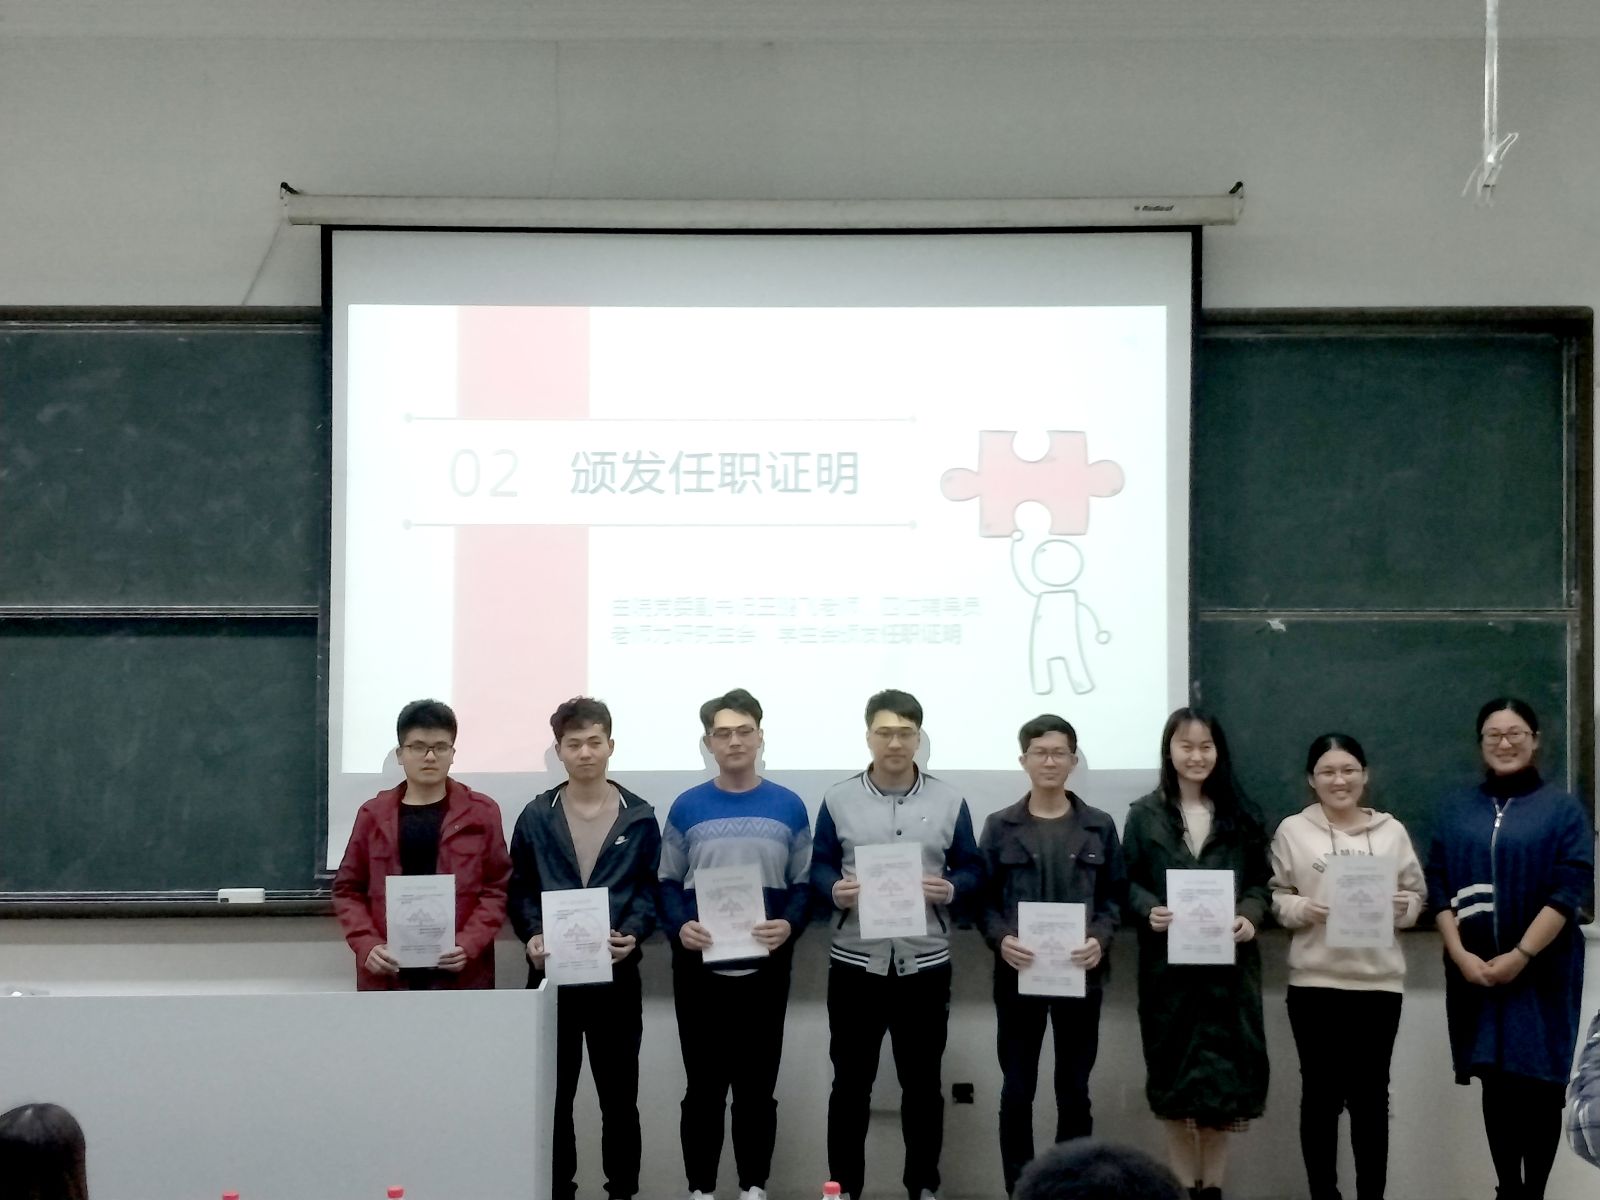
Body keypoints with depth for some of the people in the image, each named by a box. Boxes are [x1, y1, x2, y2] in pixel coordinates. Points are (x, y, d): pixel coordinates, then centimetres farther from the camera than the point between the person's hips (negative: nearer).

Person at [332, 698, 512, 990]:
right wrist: (367, 946, -5)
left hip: (461, 975, -1)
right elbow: (348, 889, 12)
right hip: (388, 975, 1)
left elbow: (497, 888, 4)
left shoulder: (481, 812, 7)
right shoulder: (373, 814, 11)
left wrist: (468, 946, -12)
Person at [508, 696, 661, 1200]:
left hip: (617, 974, 0)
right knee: (553, 1094, 4)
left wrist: (633, 933, -15)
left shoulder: (639, 817, 4)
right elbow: (519, 890, 4)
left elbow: (651, 889, 3)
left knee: (619, 1095, 6)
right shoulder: (535, 817, 5)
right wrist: (531, 936, -13)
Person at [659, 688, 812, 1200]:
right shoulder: (686, 808, 4)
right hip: (699, 968, 0)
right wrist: (679, 927, -14)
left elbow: (803, 884, 5)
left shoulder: (789, 807, 4)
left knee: (757, 1085, 7)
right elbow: (668, 884, 5)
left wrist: (789, 925, -14)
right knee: (704, 1086, 5)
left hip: (766, 967, 0)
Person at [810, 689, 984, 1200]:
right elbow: (818, 869, 4)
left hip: (925, 964, 0)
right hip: (855, 964, 0)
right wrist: (835, 891, -17)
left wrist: (951, 890, -15)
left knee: (922, 1083, 9)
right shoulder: (838, 799, 2)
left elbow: (972, 869, 6)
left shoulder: (949, 801, 3)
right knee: (851, 1084, 6)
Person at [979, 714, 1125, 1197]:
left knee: (1074, 1091, 8)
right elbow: (983, 897, 1)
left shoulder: (1099, 827, 5)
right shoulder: (1000, 827, 3)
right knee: (1017, 1091, 2)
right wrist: (1000, 938, -17)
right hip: (1018, 975, -1)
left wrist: (1100, 939, -13)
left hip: (1080, 975, 1)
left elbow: (1114, 896, 5)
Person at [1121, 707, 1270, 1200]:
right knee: (1175, 1071, 3)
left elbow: (1261, 882, 6)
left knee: (1225, 1070, 1)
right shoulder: (1145, 814, 3)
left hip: (1228, 960, 1)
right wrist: (1149, 910, -17)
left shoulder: (1241, 814, 7)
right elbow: (1128, 882, 2)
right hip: (1167, 961, -1)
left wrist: (1250, 916, -12)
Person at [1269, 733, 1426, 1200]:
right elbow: (1275, 898, 3)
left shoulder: (1391, 831, 7)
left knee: (1371, 1094, 6)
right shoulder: (1292, 830, 4)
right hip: (1314, 981, -1)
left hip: (1379, 981, 1)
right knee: (1321, 1093, 4)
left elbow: (1416, 896, 11)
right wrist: (1301, 908, -16)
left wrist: (1403, 907, -11)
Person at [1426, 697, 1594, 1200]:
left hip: (1542, 970, -2)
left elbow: (1569, 892, -8)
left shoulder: (1563, 808, 1)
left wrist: (1519, 956, -15)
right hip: (1476, 971, 3)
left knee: (1538, 1084, -2)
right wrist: (1461, 955, -9)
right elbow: (1439, 887, 5)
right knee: (1496, 1082, 4)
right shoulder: (1456, 809, 10)